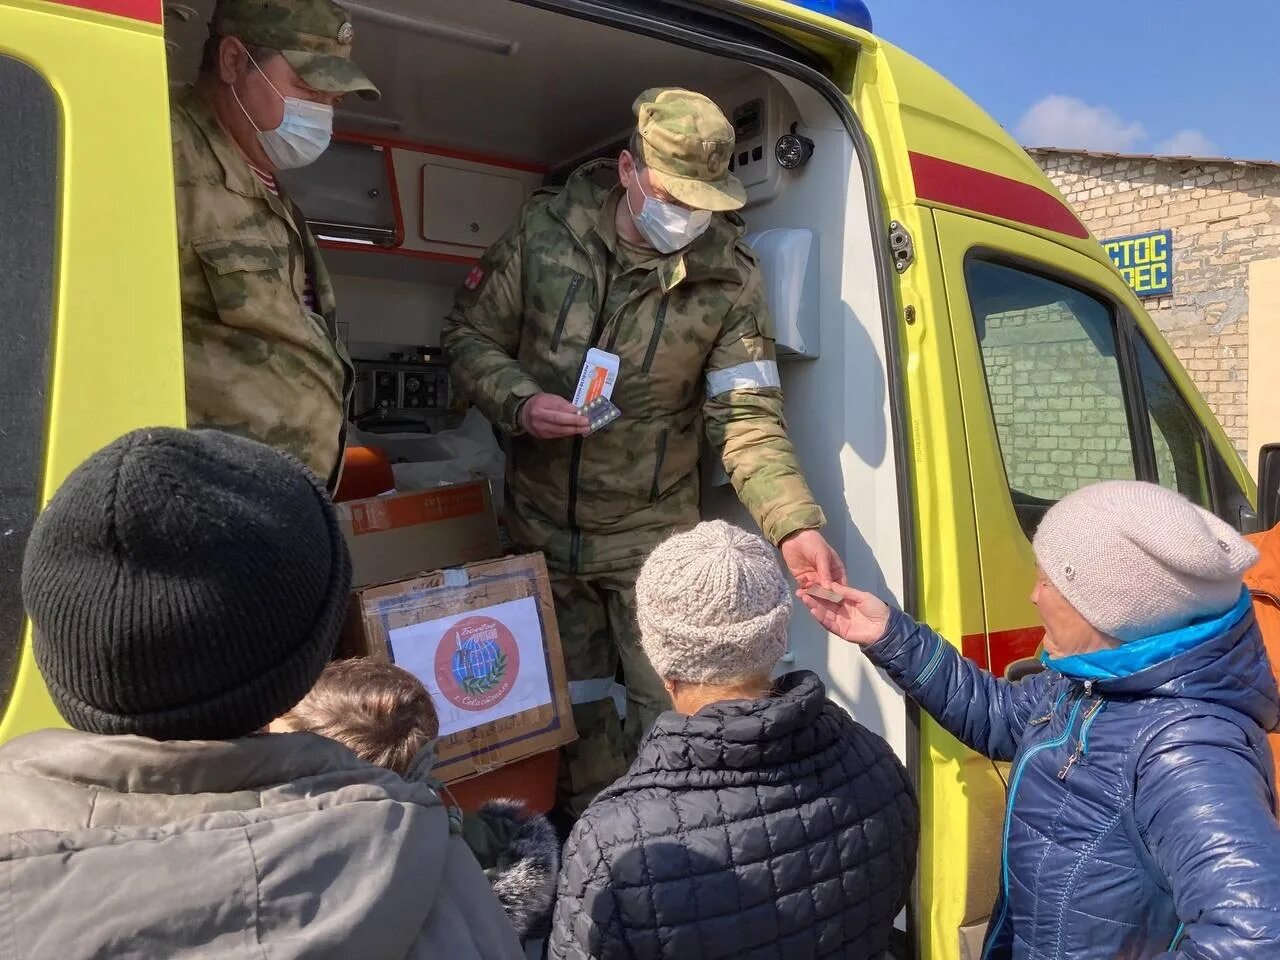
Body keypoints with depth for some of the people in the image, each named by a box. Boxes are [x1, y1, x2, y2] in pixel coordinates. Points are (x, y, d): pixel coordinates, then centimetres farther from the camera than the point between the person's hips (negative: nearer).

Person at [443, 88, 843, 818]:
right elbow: (471, 335, 2)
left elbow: (749, 420, -14)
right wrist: (519, 402, -18)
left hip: (652, 534, -2)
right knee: (575, 715, 17)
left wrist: (795, 524, -28)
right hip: (543, 527, 3)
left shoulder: (729, 276, -11)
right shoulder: (548, 231, -7)